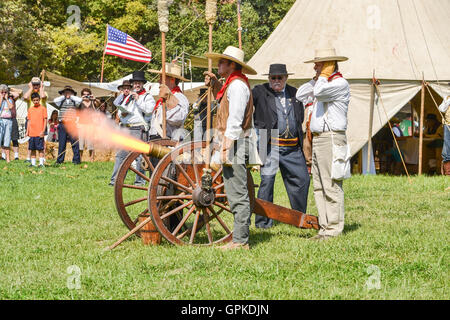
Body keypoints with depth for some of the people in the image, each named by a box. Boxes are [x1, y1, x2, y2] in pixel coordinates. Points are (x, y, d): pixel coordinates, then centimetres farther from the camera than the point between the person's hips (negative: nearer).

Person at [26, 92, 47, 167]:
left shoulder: (43, 108, -1)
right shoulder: (30, 109, 12)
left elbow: (45, 120, -3)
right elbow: (29, 121, 16)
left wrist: (43, 131, -10)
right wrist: (27, 131, 10)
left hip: (39, 133, -5)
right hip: (31, 133, 5)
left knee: (40, 148, -5)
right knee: (32, 149, 7)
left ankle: (41, 163, -2)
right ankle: (33, 163, 13)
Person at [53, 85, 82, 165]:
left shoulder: (74, 101, 9)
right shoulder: (61, 101, 11)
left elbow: (79, 100, -11)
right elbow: (55, 100, -8)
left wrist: (71, 96, 0)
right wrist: (63, 96, 2)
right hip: (62, 124, 1)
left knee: (75, 143, -2)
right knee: (61, 143, 4)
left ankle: (76, 160, 3)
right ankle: (60, 160, 9)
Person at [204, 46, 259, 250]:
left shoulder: (237, 85, -11)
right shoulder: (231, 85, 20)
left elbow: (235, 119, -19)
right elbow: (224, 102, 40)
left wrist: (227, 146, -22)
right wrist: (215, 84, 28)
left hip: (235, 147, -11)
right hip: (231, 147, 11)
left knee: (238, 195, -10)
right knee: (236, 196, 11)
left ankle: (240, 240, -9)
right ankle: (240, 238, 14)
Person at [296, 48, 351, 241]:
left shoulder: (340, 83, -8)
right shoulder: (322, 83, 21)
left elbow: (319, 92, -25)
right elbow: (300, 95, 21)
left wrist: (324, 74, -9)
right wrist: (316, 78, 15)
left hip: (332, 139, -10)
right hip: (317, 139, 10)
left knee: (332, 186, -9)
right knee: (319, 187, 9)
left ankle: (334, 229, -7)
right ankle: (324, 227, 13)